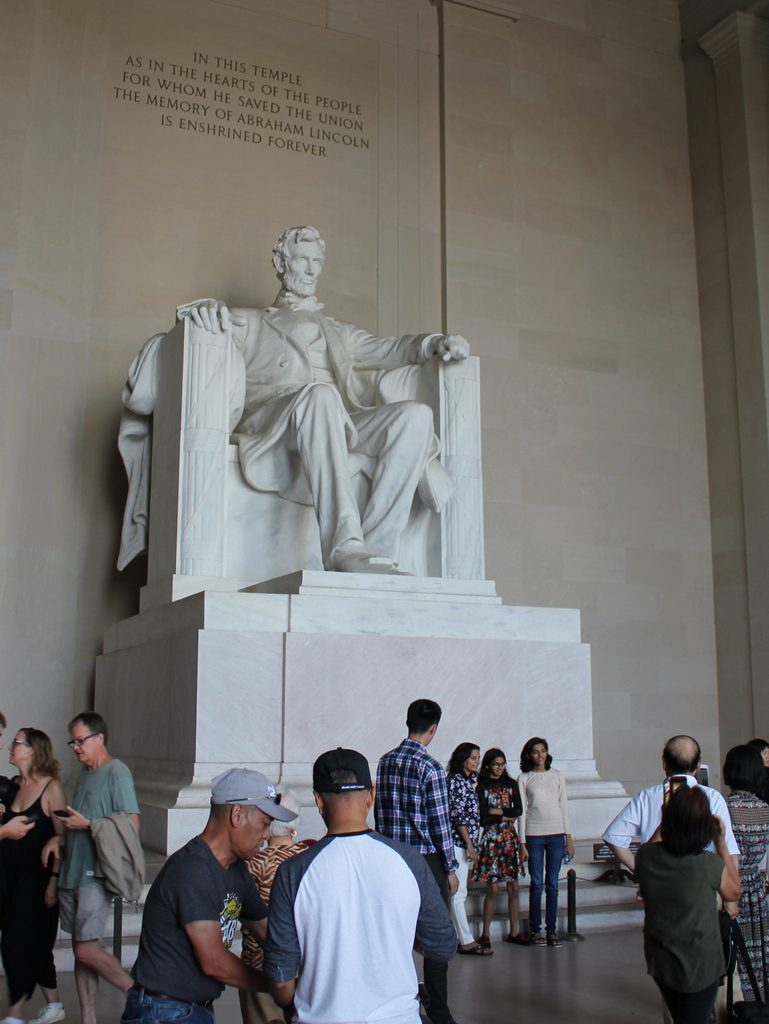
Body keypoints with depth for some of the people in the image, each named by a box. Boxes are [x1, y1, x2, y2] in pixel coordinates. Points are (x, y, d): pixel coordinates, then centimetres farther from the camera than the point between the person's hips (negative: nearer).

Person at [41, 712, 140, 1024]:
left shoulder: (116, 773, -11)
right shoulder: (84, 775, 15)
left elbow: (131, 826, -15)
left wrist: (88, 825, -15)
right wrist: (59, 838, 5)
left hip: (96, 874, -8)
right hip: (73, 872, 8)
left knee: (86, 950, -10)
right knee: (81, 949, 11)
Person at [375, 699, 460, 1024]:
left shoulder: (385, 761, 5)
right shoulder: (429, 767, -15)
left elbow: (379, 812, 11)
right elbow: (440, 823, -13)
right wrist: (451, 868, -5)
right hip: (427, 859, -6)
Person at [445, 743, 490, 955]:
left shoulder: (466, 780, 16)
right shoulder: (456, 780, -12)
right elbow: (457, 815, -17)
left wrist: (472, 845, 18)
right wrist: (469, 845, -17)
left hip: (464, 842, 10)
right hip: (459, 842, -10)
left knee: (457, 892, 11)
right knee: (459, 893, -5)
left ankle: (459, 938, 15)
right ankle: (467, 941, -3)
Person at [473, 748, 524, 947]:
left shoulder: (511, 784, 11)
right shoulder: (481, 786, -2)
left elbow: (518, 810, 1)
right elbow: (483, 817, -11)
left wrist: (498, 811, -9)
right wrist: (507, 816, -7)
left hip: (510, 837, 4)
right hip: (491, 838, -4)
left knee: (513, 887, 5)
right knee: (493, 888, -5)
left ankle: (513, 932, 14)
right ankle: (485, 934, 4)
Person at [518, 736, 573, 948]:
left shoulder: (556, 776, 9)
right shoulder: (524, 779, 3)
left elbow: (564, 806, 10)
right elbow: (522, 811, 1)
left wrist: (568, 838, 6)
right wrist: (522, 842, -3)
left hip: (556, 834, 2)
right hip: (534, 835, -2)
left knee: (553, 884, 4)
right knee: (536, 884, 0)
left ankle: (552, 930, 11)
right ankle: (535, 930, 9)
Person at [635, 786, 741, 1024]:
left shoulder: (646, 856, -18)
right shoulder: (709, 865, -28)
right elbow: (733, 892, -4)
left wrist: (664, 823, 7)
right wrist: (721, 841, -6)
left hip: (658, 960, 4)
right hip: (699, 967, -4)